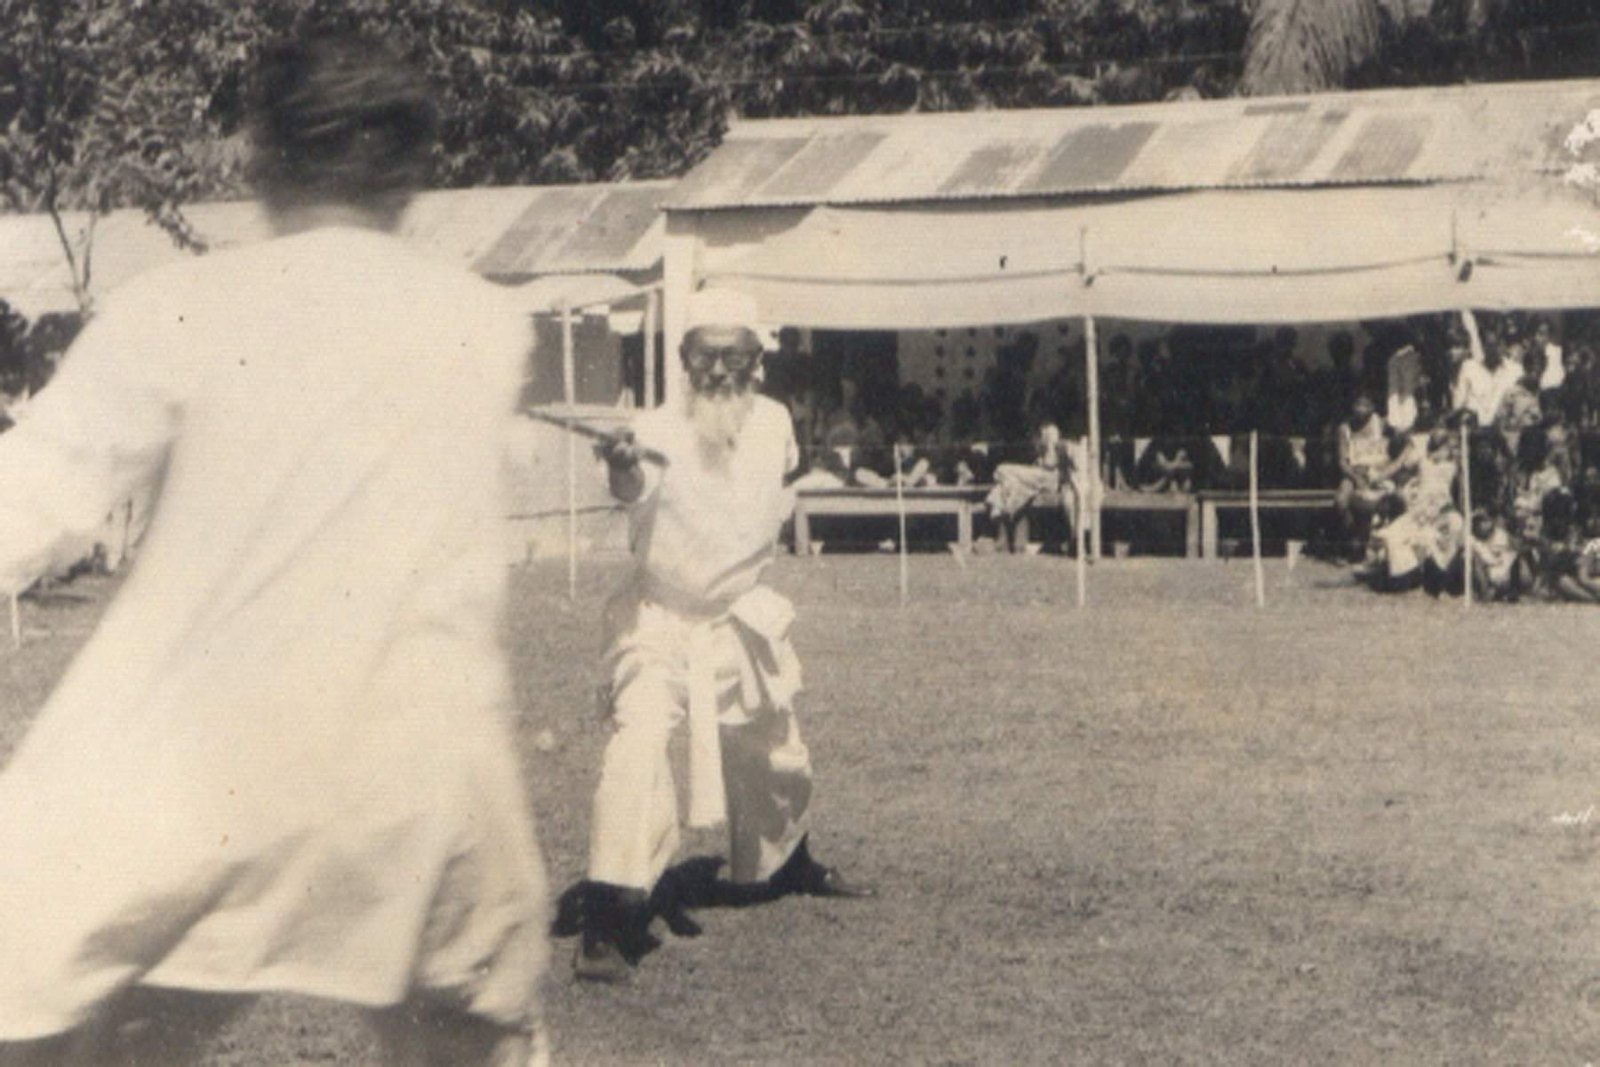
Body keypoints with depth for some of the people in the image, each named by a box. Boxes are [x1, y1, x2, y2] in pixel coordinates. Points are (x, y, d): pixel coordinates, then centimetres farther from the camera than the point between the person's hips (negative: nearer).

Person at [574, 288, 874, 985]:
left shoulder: (772, 424, -4)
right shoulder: (662, 429, -21)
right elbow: (638, 492, -45)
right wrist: (623, 469, -63)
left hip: (741, 618, 6)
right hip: (660, 617, -5)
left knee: (774, 757, 21)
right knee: (639, 741, -26)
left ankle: (784, 864, 51)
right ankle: (609, 922, -26)